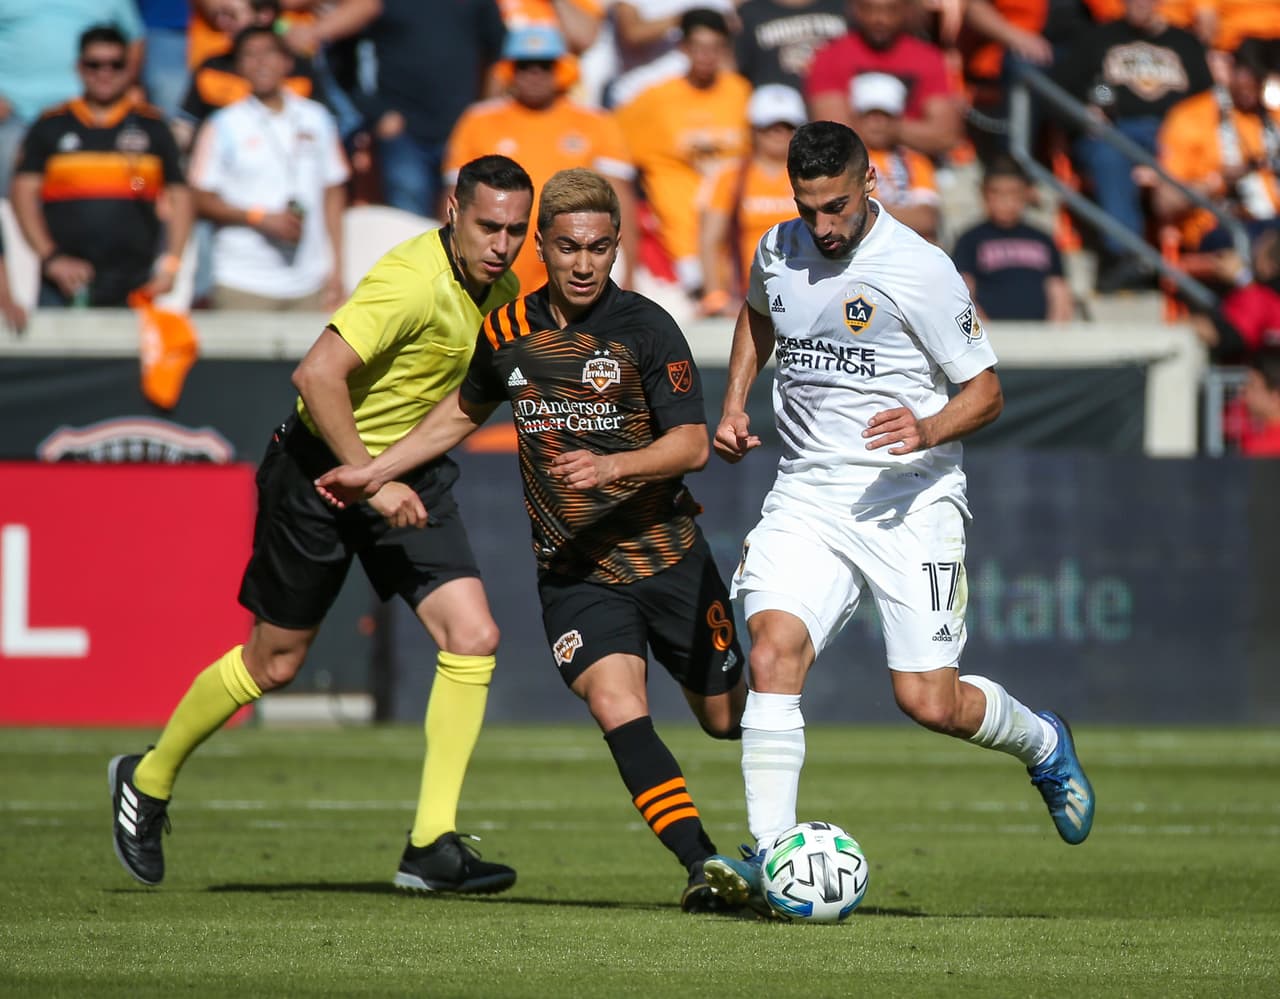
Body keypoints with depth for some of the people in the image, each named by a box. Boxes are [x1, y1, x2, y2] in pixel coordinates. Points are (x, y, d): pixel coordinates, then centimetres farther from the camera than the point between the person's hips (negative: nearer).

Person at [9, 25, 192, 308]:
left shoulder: (152, 126, 12)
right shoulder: (51, 127, 10)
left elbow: (179, 196, 12)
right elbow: (24, 192, 4)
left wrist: (171, 263, -1)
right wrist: (50, 258, -8)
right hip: (66, 285, 0)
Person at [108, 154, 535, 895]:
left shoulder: (497, 288, -1)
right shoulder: (413, 281, -28)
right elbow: (317, 374, -35)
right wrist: (368, 479, -32)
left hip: (411, 474, 7)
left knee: (473, 638, -10)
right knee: (275, 662, 6)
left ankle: (432, 846, -6)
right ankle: (149, 782, 31)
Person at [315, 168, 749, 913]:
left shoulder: (646, 328, -10)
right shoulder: (509, 331, 2)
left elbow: (693, 444, -14)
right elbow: (465, 410, 23)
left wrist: (613, 466, -30)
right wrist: (375, 472, 23)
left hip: (669, 555, -1)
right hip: (574, 572, 2)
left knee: (728, 717, 10)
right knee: (616, 705, -23)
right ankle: (703, 866, -25)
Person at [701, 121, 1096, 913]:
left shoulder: (922, 269, -12)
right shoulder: (778, 253, 5)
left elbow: (986, 391, -6)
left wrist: (930, 430, -26)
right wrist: (735, 402, 16)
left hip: (909, 498, -4)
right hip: (806, 493, 4)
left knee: (930, 702, -6)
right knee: (773, 652, -20)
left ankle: (1043, 743, 28)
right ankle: (771, 857, -20)